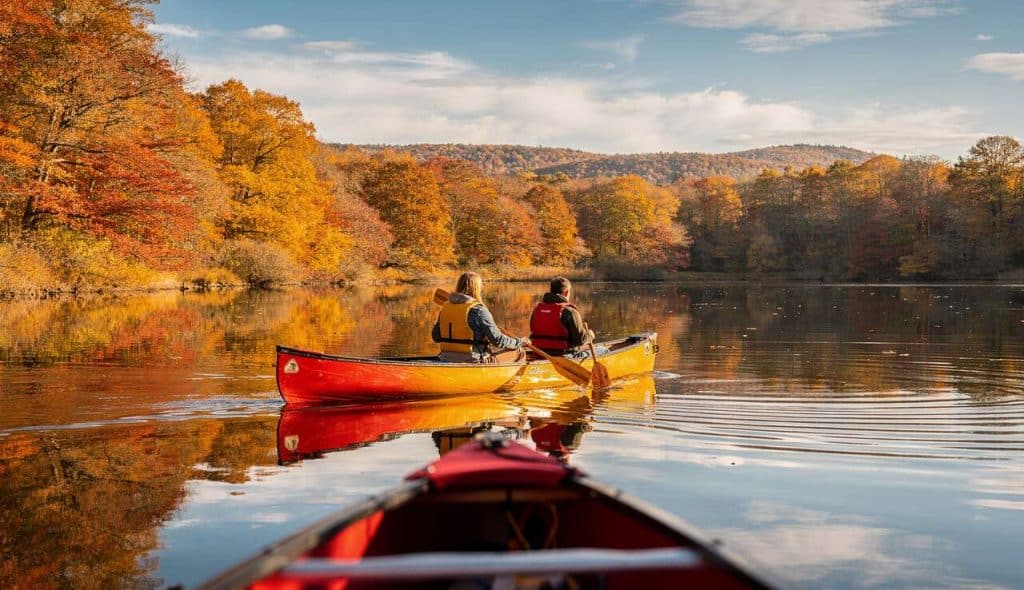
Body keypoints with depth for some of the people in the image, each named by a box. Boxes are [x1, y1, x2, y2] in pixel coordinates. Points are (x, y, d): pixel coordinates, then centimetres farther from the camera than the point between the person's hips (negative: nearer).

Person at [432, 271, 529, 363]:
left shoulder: (445, 307, 3)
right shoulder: (478, 310, -17)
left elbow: (436, 337, 9)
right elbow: (497, 339, -17)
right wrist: (520, 342, -2)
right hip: (473, 361, -8)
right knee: (519, 353, 5)